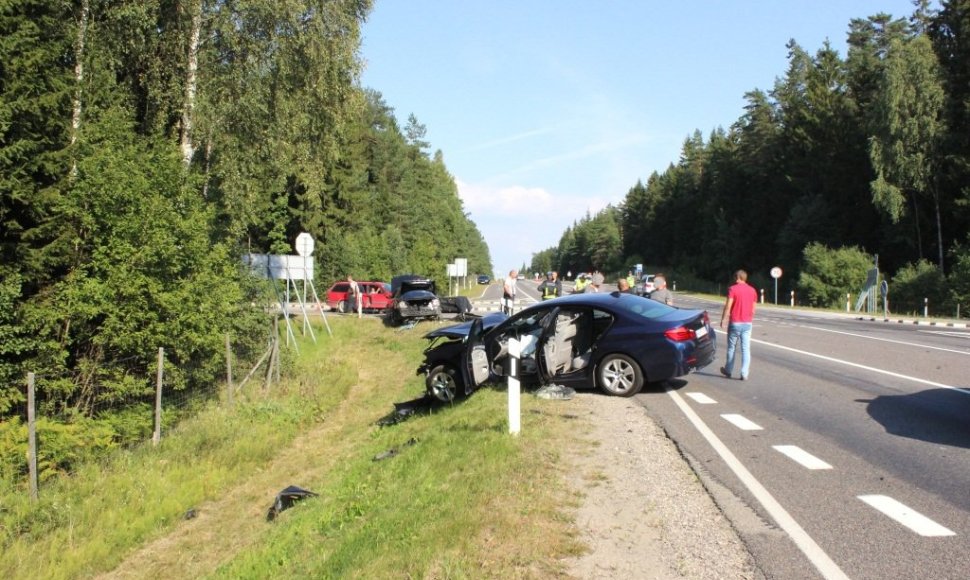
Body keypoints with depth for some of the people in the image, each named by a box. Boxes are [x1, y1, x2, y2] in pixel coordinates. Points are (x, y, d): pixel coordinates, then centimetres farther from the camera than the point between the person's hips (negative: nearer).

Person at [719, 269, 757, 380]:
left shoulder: (733, 289, -9)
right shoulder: (752, 290, 7)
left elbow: (728, 306, -14)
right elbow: (753, 309, 11)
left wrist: (723, 320, -6)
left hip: (735, 322, -3)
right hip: (747, 323, 4)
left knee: (732, 348, 10)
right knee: (746, 349, 3)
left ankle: (728, 371, 22)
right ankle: (744, 374, -1)